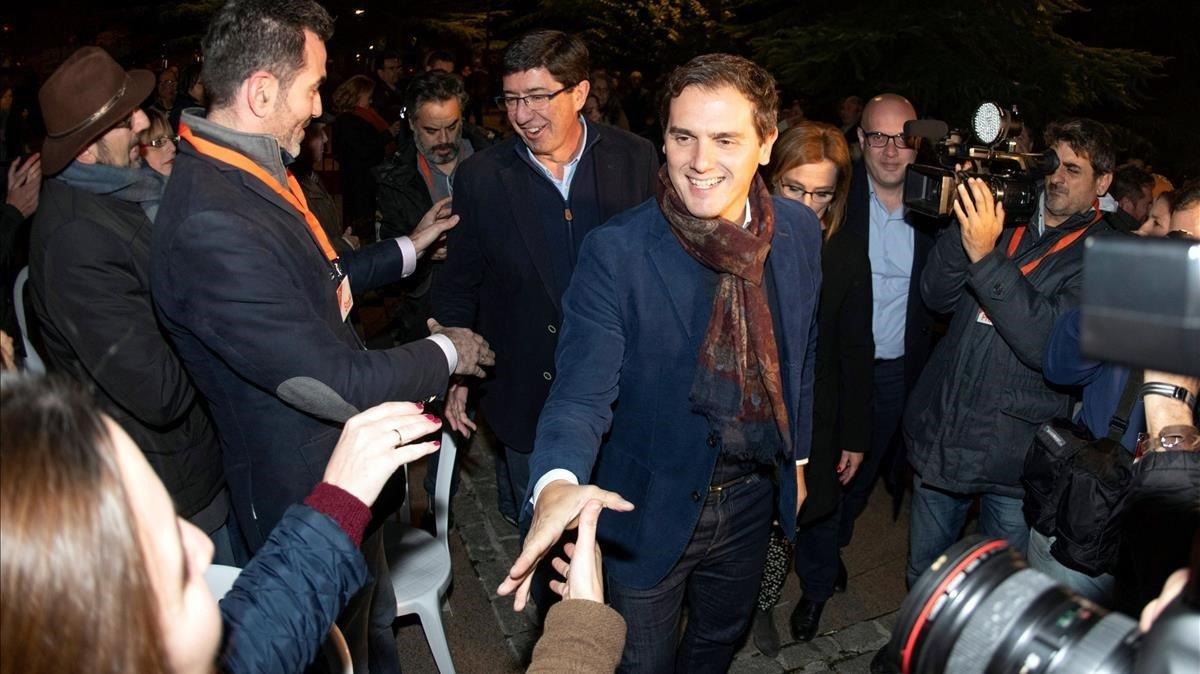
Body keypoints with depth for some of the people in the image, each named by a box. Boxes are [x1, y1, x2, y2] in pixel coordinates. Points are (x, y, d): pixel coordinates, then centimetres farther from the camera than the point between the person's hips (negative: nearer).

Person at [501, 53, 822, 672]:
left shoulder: (800, 232, -9)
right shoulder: (615, 253, -23)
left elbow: (800, 354, 5)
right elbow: (582, 392, -27)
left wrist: (796, 456, 14)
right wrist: (556, 485, -47)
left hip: (752, 497, 4)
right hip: (650, 505, -4)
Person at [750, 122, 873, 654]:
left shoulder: (848, 253, -6)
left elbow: (855, 351, -1)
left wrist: (855, 436, 2)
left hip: (817, 416, 1)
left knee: (818, 512, 18)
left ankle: (815, 593, 47)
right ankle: (760, 603, 38)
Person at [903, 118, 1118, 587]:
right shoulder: (1004, 223, 6)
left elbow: (1049, 345, -22)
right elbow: (936, 296, -2)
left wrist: (985, 256, -28)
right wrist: (965, 224, -16)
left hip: (1012, 456, -4)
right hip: (938, 437, 4)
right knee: (922, 580, 19)